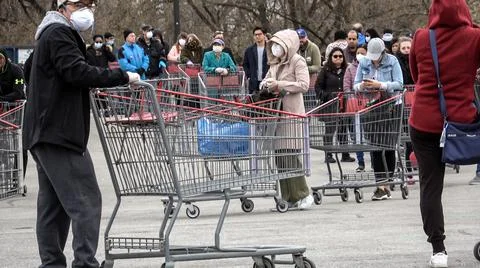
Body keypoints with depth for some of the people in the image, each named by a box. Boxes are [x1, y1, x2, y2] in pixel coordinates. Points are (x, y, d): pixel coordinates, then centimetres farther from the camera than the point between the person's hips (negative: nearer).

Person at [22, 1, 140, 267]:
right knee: (86, 200, -13)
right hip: (59, 134, -11)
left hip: (45, 135, 11)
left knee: (53, 204, 12)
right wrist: (122, 76, -16)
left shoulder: (55, 34, 23)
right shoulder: (58, 34, -11)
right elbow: (78, 72, -21)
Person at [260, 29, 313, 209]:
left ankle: (302, 194, -5)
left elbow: (303, 85, -14)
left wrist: (279, 85, -14)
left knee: (288, 155, -13)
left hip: (292, 113, -8)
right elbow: (267, 79, 33)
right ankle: (289, 196, 8)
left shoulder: (297, 61, -3)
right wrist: (265, 84, 9)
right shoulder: (275, 63, 19)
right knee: (279, 155, 4)